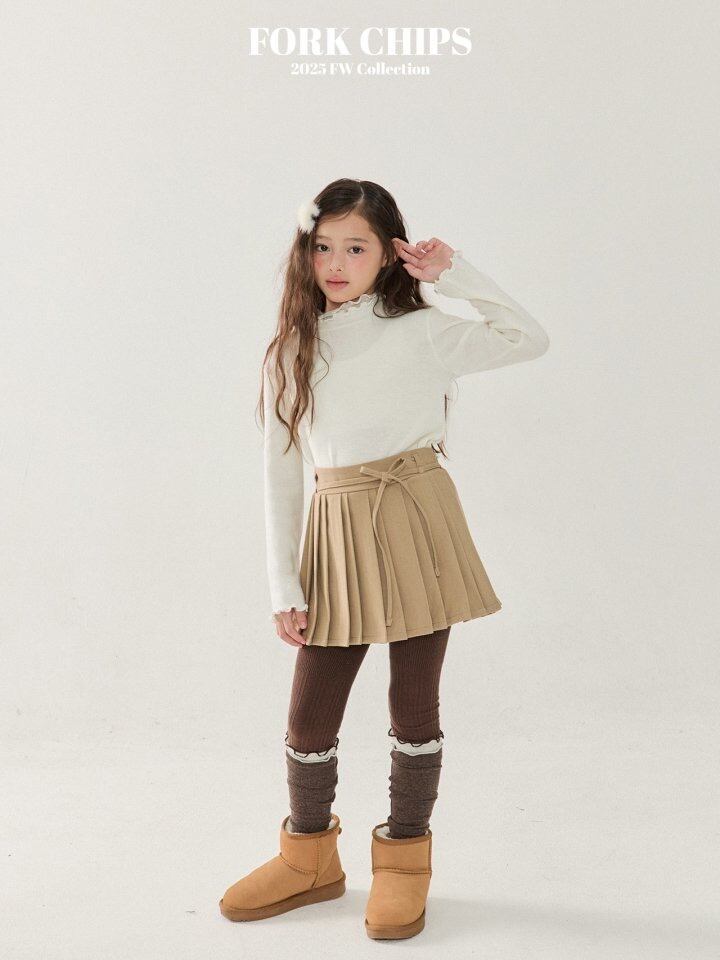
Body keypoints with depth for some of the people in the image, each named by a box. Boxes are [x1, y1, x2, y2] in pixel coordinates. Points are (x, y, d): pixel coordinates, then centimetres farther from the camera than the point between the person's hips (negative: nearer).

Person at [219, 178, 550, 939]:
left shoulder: (422, 334, 1)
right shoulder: (290, 351, 5)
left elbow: (530, 340, 1)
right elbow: (281, 470, 4)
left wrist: (456, 275, -6)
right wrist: (284, 587, 0)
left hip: (415, 525, -2)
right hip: (336, 537, 2)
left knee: (414, 700, 7)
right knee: (310, 711, 7)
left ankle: (404, 858, 26)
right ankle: (309, 858, 30)